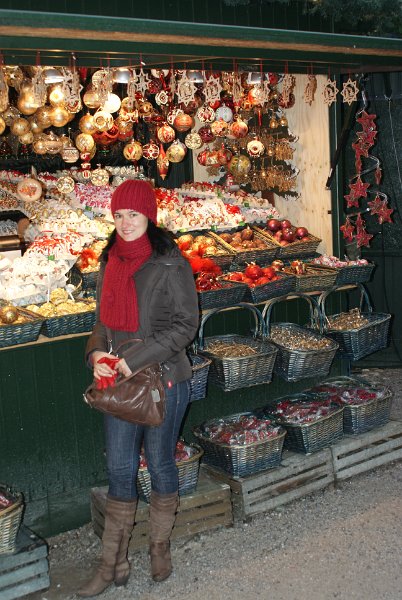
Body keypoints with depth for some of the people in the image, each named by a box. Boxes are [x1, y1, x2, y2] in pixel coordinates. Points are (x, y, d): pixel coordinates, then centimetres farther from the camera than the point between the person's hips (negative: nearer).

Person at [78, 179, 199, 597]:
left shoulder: (169, 264, -12)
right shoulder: (110, 262, 6)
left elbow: (186, 325, -12)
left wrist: (136, 359, -19)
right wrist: (97, 353, -6)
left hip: (163, 379, -5)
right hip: (118, 380, 5)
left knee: (160, 465, 11)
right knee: (119, 470, 9)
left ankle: (160, 548, 33)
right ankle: (113, 564, 21)